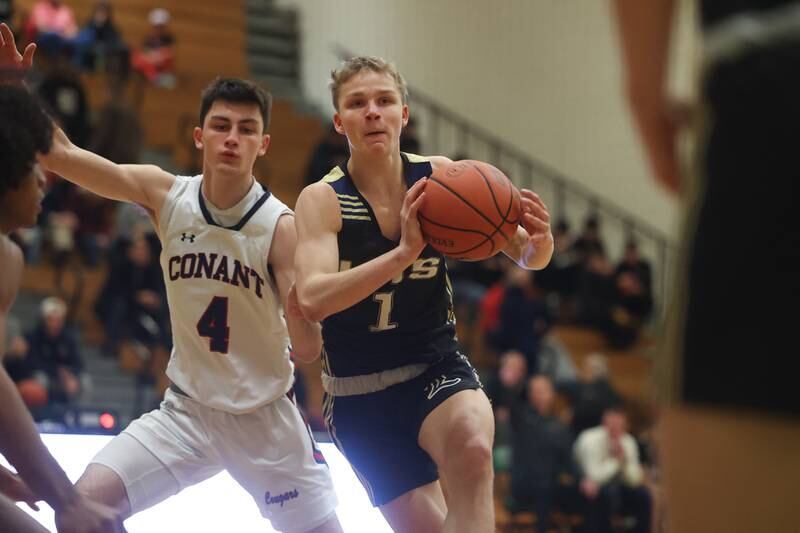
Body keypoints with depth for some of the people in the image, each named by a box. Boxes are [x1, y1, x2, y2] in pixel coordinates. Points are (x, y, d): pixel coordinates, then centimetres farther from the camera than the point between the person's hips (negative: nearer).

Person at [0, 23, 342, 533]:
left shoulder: (281, 226, -16)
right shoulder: (165, 194, -9)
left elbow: (308, 350, -18)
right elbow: (60, 153, -14)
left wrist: (302, 303, -39)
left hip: (266, 417, -1)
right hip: (187, 409, 2)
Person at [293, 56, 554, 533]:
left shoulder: (440, 178, -5)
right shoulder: (322, 201, -12)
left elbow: (527, 259, 2)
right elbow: (312, 300, -28)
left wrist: (540, 241, -23)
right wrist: (404, 252, -40)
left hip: (436, 368, 0)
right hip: (359, 393, 0)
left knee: (471, 446, -33)